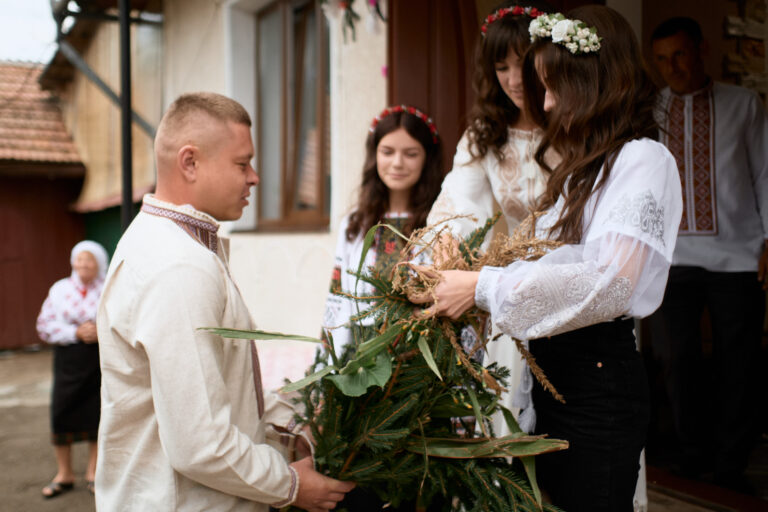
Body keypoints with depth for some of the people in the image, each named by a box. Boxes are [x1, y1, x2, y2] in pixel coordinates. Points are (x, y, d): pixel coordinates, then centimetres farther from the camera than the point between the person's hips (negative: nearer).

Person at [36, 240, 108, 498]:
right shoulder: (59, 289, 5)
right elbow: (45, 326, 1)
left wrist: (101, 332, -15)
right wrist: (76, 332, -13)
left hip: (101, 359, -1)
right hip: (68, 360, 1)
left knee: (97, 415, 5)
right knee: (62, 416, 1)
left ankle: (93, 472, 22)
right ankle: (64, 474, 20)